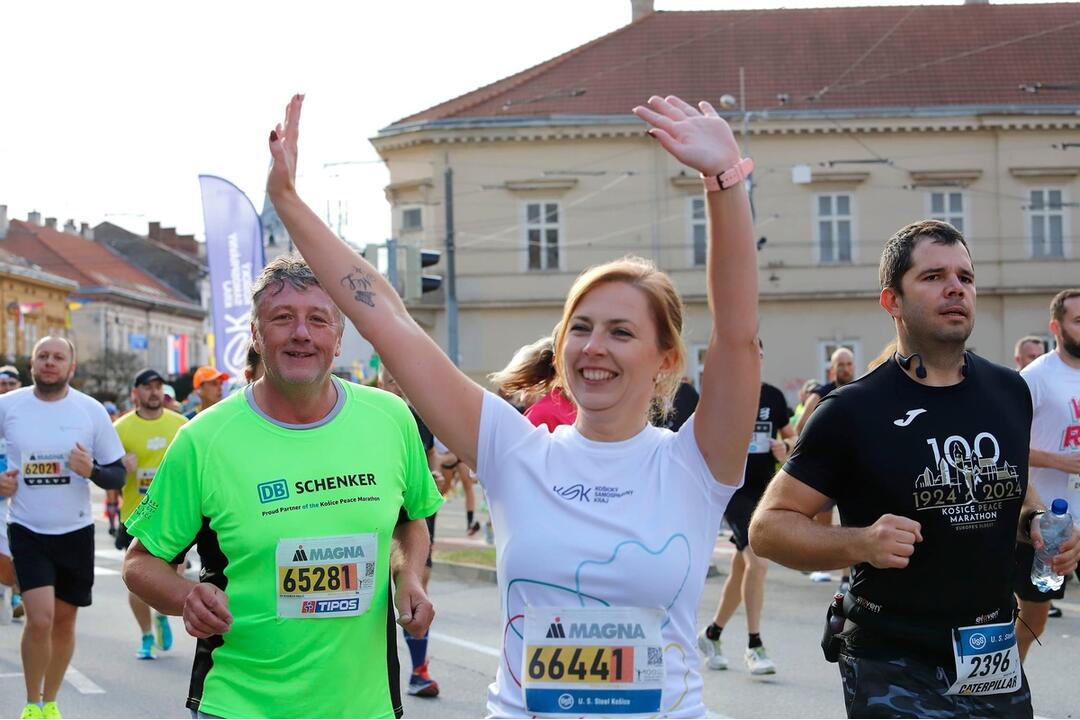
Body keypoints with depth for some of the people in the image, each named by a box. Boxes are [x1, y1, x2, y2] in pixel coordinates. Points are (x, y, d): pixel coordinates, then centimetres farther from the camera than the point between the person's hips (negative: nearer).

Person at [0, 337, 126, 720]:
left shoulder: (91, 410, -3)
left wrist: (91, 471, -20)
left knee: (64, 621, 10)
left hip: (75, 531, 2)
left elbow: (118, 475, 1)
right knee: (40, 618, -16)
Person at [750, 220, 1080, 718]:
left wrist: (1033, 523, 1)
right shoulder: (853, 410, -11)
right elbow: (768, 527, -10)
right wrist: (860, 543, -26)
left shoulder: (1011, 393, 4)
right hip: (895, 669, -5)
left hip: (996, 659, 6)